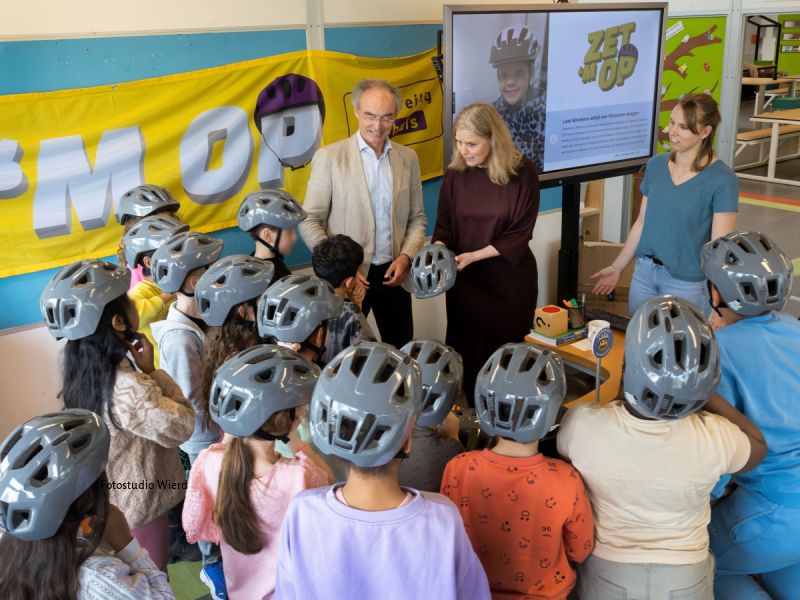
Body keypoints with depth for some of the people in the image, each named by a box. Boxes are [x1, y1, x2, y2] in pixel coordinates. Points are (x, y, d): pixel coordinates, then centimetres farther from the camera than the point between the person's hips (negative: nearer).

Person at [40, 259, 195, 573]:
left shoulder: (79, 366, -8)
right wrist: (152, 371, -24)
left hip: (104, 499, 8)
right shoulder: (128, 388, -36)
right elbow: (181, 427, -25)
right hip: (138, 504, -8)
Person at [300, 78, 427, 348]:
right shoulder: (329, 157, -6)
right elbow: (310, 221, -6)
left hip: (393, 275, 3)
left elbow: (417, 219, 11)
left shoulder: (408, 158, 5)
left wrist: (406, 256, -6)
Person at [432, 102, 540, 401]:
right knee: (465, 353, 10)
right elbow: (444, 227, 3)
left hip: (510, 280, -2)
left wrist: (473, 256, -20)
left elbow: (520, 234, -11)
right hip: (464, 281, 2)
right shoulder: (455, 173, -2)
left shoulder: (522, 172, -11)